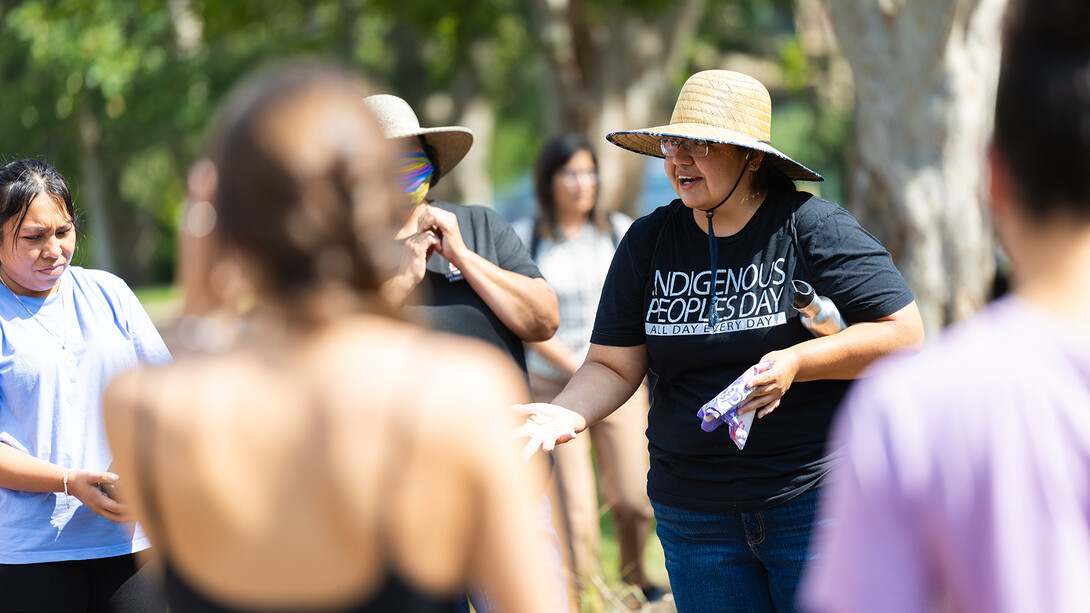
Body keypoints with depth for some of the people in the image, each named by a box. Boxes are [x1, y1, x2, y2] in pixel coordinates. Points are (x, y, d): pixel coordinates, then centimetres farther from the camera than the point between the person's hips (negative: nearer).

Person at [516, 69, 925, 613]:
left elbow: (905, 332, -9)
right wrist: (569, 413, -15)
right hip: (693, 517, 4)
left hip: (815, 501, -4)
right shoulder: (648, 242, 5)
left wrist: (797, 363, -21)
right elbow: (613, 365, 6)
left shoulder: (812, 228, -7)